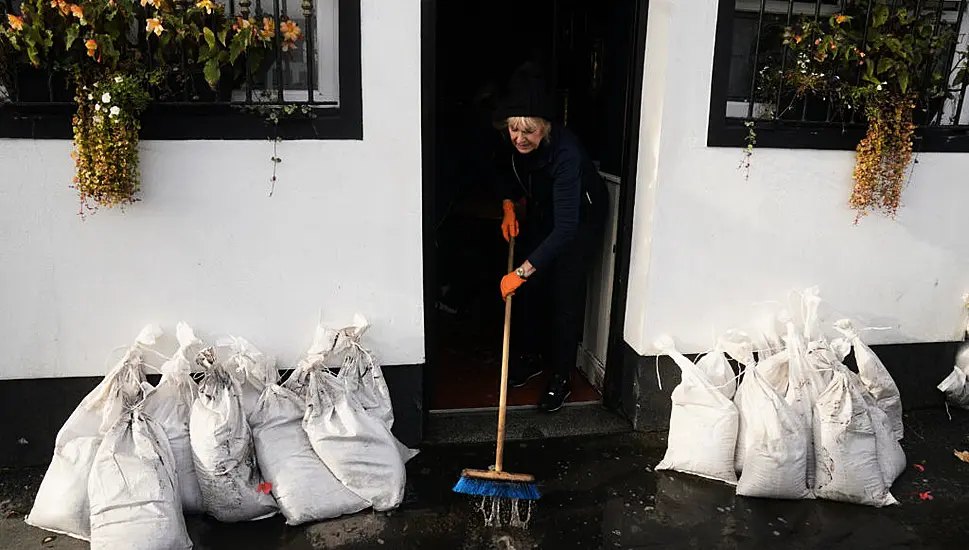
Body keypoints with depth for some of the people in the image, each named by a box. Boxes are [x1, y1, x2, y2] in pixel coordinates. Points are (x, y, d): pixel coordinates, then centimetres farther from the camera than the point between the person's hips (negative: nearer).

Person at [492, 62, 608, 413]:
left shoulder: (565, 152, -40)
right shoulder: (510, 142, -22)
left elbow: (566, 227, -43)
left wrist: (522, 271, -45)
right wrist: (509, 205, -11)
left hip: (582, 215, -6)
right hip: (541, 209, 6)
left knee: (564, 291, -8)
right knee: (529, 286, 4)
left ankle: (562, 377, 3)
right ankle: (530, 357, 22)